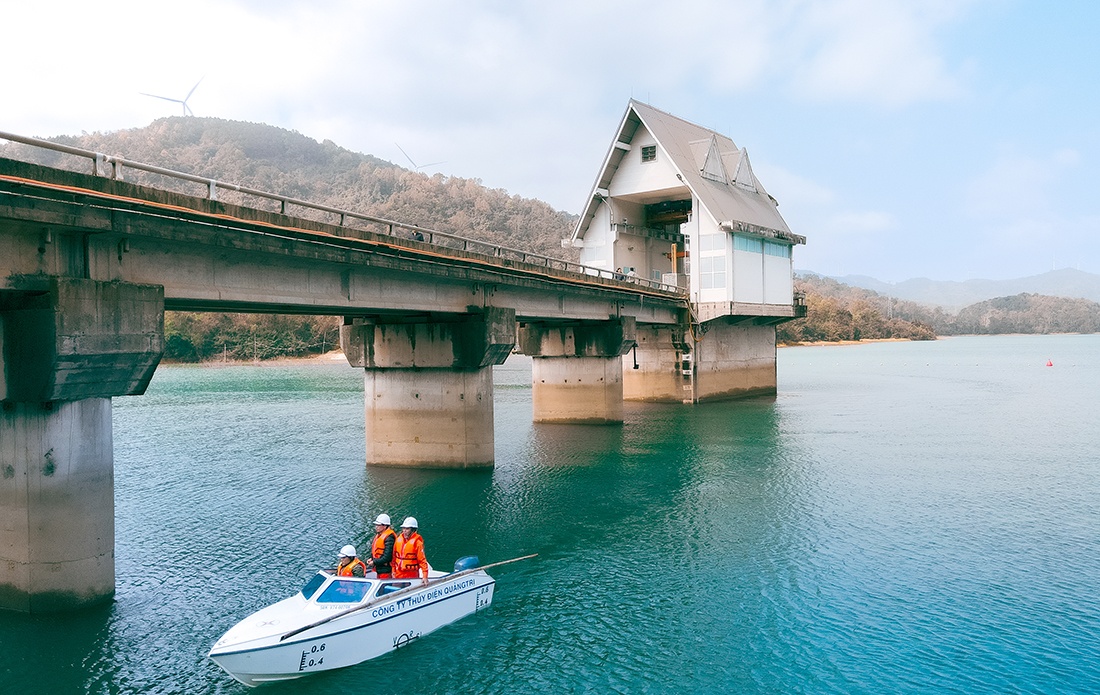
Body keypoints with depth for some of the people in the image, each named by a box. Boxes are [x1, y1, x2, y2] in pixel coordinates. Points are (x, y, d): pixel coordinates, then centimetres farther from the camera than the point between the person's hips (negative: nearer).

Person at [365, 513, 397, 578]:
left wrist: (374, 562, -16)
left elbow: (387, 557, -22)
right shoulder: (378, 535, 14)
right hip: (378, 569, 10)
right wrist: (371, 558, 5)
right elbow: (375, 551, 24)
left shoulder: (389, 537, -18)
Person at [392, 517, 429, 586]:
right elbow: (394, 556, 15)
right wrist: (393, 571, 14)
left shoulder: (417, 542, -10)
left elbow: (422, 560, -11)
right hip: (398, 575, 5)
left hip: (411, 576, -5)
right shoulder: (399, 539, 6)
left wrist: (425, 577, -15)